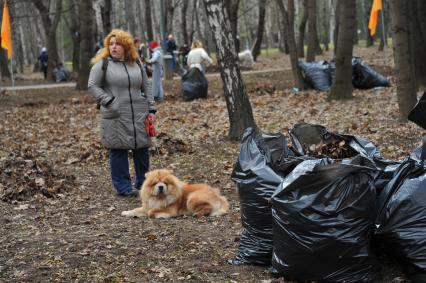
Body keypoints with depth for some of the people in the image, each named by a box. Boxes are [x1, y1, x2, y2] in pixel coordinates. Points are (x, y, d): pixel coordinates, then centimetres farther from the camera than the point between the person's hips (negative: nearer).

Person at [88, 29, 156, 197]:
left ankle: (143, 183, 21)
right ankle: (123, 187, 7)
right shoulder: (102, 64, 0)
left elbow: (146, 87, 16)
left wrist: (151, 109, 8)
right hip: (116, 117, -4)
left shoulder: (136, 64, 13)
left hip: (139, 115, 4)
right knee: (118, 151, -1)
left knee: (142, 149, 7)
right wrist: (109, 102, -12)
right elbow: (92, 86, -3)